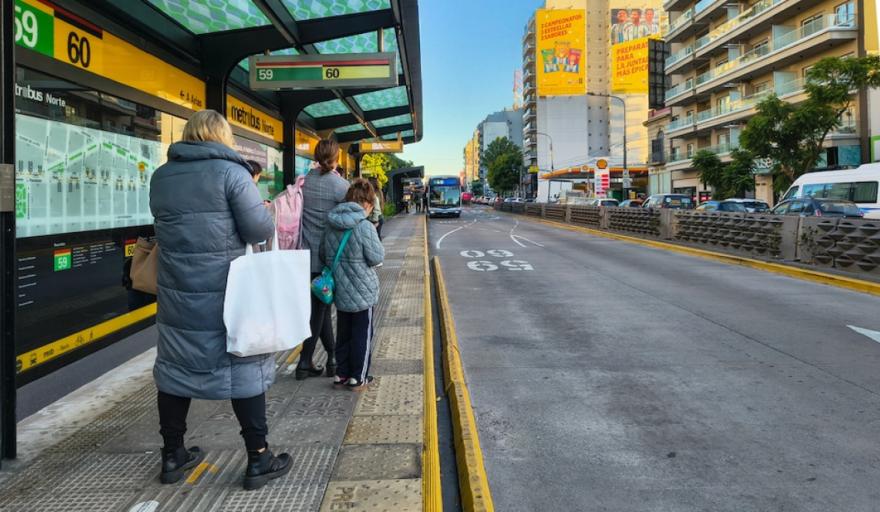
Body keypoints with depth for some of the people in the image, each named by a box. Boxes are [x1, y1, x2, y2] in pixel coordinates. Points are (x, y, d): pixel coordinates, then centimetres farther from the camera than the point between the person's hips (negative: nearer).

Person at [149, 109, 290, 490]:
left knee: (175, 365, 14)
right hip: (225, 291, -5)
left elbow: (165, 223, 16)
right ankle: (258, 460, 12)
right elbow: (260, 230, -13)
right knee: (244, 366, 5)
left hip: (176, 291, 5)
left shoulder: (161, 176, 7)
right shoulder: (230, 171, -10)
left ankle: (172, 456, 26)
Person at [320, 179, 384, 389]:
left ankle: (341, 373, 25)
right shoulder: (365, 227, -20)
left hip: (340, 291, 6)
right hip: (362, 291, -6)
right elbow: (376, 257, -16)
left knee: (343, 333, 18)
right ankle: (358, 377, 13)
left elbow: (324, 256, 11)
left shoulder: (332, 226, 1)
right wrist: (378, 245, 3)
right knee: (363, 334, 7)